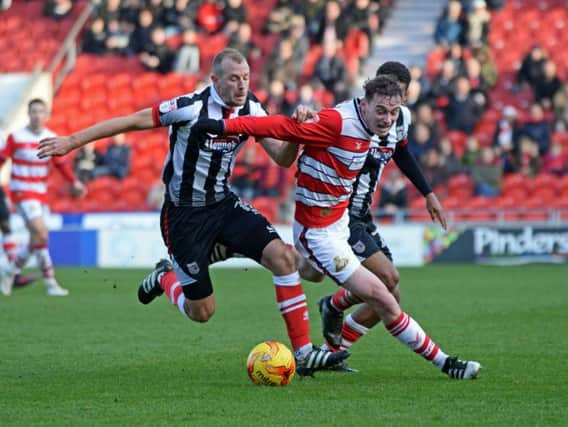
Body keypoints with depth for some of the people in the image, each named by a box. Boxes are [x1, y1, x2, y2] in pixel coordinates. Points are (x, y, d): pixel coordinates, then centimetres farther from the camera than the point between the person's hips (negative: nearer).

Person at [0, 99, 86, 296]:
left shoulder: (51, 138, 4)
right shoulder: (16, 137, -8)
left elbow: (60, 163, 13)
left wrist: (74, 182, 1)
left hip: (41, 194, 6)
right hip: (22, 193, -6)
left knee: (36, 239, 5)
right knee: (41, 234, -19)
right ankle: (50, 282, -15)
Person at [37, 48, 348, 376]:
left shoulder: (251, 109, -4)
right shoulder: (191, 108, -21)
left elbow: (281, 156, -4)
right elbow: (133, 121, -16)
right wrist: (71, 141, -13)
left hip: (224, 204, 5)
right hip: (184, 214, -5)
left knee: (283, 256, -18)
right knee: (202, 311, 0)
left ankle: (304, 353, -14)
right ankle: (166, 278, 37)